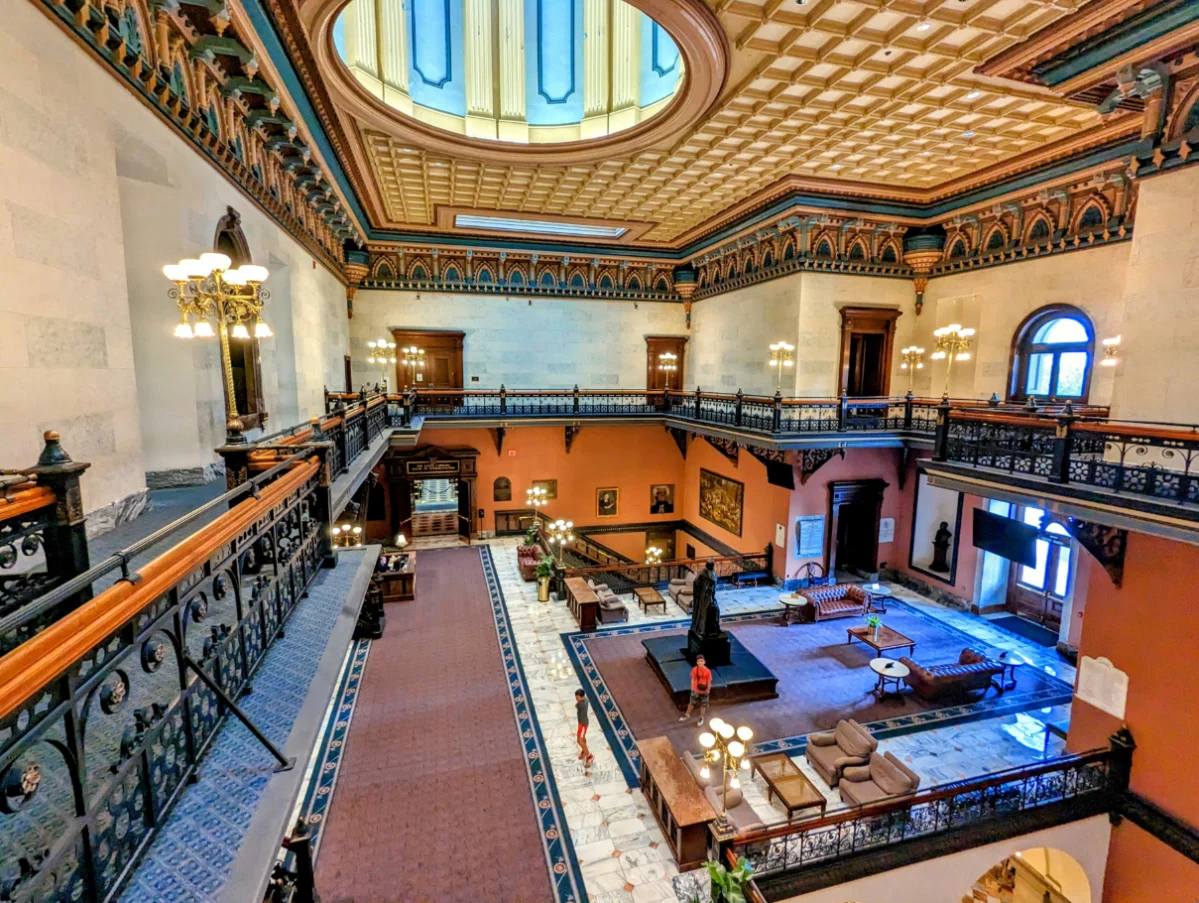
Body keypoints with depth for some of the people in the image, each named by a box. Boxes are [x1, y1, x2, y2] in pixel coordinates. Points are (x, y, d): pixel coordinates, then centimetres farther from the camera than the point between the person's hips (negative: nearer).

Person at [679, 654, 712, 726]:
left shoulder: (707, 671, -20)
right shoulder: (694, 670, -15)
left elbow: (709, 681, -11)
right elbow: (693, 679, -2)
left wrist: (708, 690, -7)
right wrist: (692, 687, 0)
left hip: (704, 691, -2)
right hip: (695, 690, 2)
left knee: (703, 704, 15)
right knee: (691, 702, 18)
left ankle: (701, 718, 38)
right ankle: (687, 715, 40)